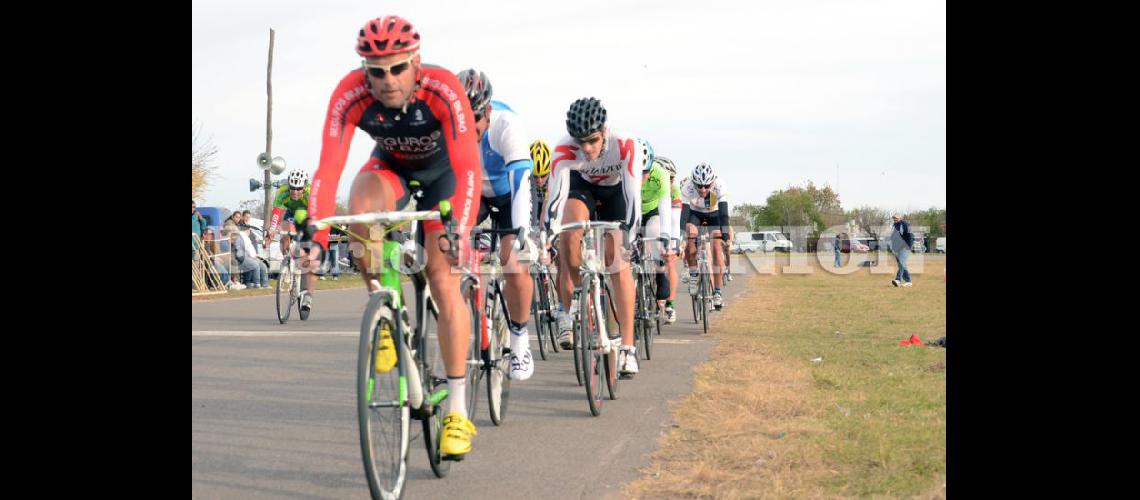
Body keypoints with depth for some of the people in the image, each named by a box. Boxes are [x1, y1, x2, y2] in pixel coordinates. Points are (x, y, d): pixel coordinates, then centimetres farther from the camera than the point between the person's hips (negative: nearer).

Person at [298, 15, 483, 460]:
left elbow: (468, 169, -42)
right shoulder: (350, 95, -31)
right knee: (361, 204, -34)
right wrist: (315, 234, -47)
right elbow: (328, 168, -36)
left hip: (443, 170, -2)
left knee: (443, 279, -13)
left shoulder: (443, 89, -36)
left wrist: (459, 231, -55)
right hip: (390, 167, 2)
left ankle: (457, 410, -7)